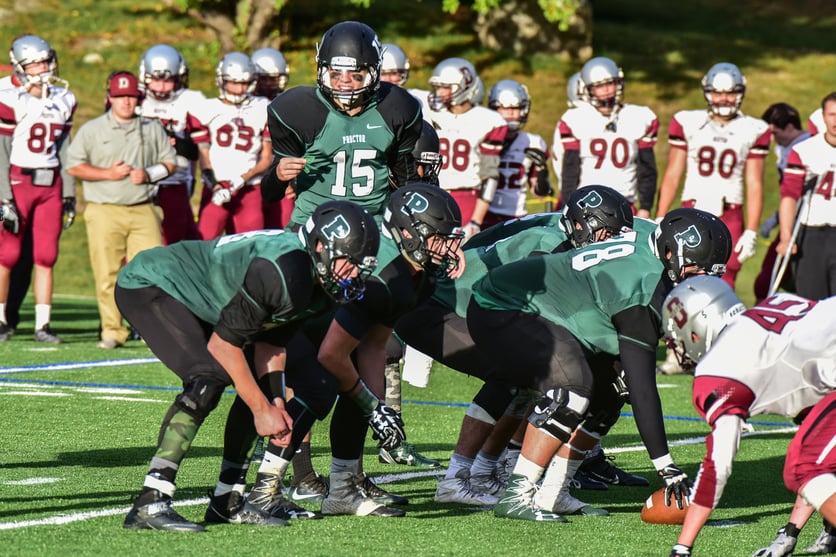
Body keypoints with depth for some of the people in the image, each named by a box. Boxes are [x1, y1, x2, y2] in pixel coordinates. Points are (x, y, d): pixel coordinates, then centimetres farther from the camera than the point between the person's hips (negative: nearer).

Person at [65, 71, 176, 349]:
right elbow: (73, 165, 1)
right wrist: (108, 174, -8)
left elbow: (170, 162, 15)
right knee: (108, 274, -3)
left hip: (143, 209, 2)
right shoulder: (92, 130, 4)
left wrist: (149, 174, -4)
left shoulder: (153, 129, 11)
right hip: (104, 211, -2)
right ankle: (112, 331, 5)